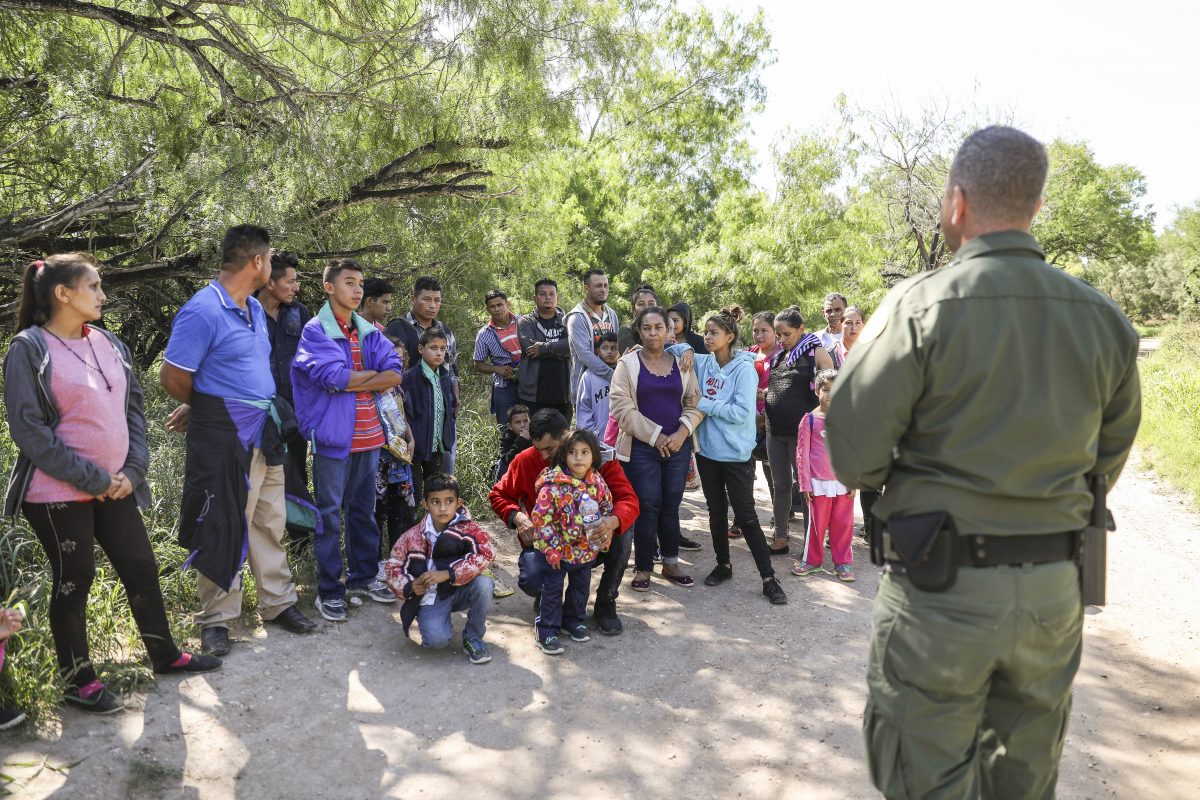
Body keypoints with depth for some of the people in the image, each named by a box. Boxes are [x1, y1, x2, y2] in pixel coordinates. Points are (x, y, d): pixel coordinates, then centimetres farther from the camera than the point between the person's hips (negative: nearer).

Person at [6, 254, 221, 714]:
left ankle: (164, 655, 28)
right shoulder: (29, 348, -9)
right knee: (73, 581, 6)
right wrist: (92, 478, -15)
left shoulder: (109, 344, 8)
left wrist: (132, 470, -2)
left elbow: (133, 408, 11)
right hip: (59, 492, -5)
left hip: (115, 486, 5)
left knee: (141, 569, 11)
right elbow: (27, 428, -13)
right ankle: (78, 680, 23)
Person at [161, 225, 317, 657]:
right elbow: (172, 377, -16)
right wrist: (203, 410, 3)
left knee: (270, 523, 15)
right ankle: (217, 619, 19)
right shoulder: (203, 311, -17)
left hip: (265, 433, 8)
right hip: (223, 438, -8)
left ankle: (278, 603, 28)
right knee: (224, 527, 3)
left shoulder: (255, 309, 10)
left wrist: (199, 409, 11)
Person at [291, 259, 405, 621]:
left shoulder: (370, 331, 10)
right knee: (330, 514, 3)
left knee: (364, 510, 15)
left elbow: (396, 374, -3)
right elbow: (335, 377, -21)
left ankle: (363, 577, 29)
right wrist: (375, 374, -8)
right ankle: (329, 591, 14)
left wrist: (352, 382, -13)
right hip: (333, 435, -5)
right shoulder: (315, 330, -6)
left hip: (369, 435, 6)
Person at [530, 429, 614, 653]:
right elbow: (540, 517, -20)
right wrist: (551, 548, -19)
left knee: (581, 586, 18)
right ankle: (547, 630, 16)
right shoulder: (553, 484, -22)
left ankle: (574, 620, 38)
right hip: (557, 550, -5)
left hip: (586, 548, 5)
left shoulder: (597, 482, -5)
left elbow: (607, 508, 9)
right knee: (553, 589, 5)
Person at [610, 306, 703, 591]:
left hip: (678, 447, 3)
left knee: (671, 505, 10)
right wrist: (656, 436, -12)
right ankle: (643, 568, 11)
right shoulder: (628, 364, -2)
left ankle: (670, 564, 22)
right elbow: (621, 407, -9)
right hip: (642, 448, -3)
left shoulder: (682, 363, 8)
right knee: (648, 507, -1)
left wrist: (682, 433, -10)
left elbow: (695, 402, 6)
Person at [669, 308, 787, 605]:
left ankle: (768, 578, 7)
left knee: (746, 516, -2)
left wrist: (703, 403, -16)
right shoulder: (703, 363, 2)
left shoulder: (744, 368, -12)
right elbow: (677, 347, 17)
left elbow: (742, 412, -21)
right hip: (707, 450, 5)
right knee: (716, 511, 17)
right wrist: (686, 351, -6)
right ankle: (723, 564, 33)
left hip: (737, 454, -5)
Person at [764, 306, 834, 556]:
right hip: (775, 431, 6)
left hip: (801, 431, -6)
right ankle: (780, 538, 22)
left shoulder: (816, 353, -3)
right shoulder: (777, 356, 14)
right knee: (781, 485, 12)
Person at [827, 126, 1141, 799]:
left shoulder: (921, 307, -16)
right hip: (1056, 592, 6)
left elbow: (853, 455, -15)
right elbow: (1108, 461, 10)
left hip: (941, 591, -5)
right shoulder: (1104, 320, 1)